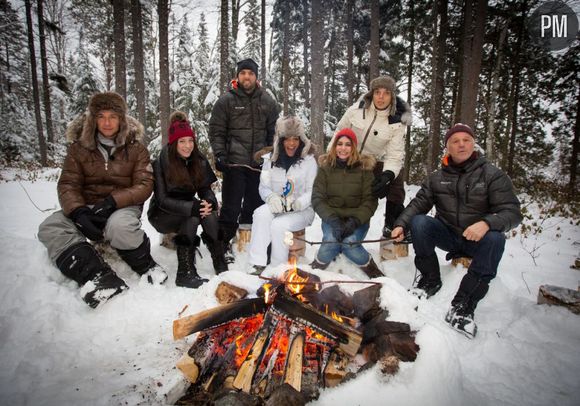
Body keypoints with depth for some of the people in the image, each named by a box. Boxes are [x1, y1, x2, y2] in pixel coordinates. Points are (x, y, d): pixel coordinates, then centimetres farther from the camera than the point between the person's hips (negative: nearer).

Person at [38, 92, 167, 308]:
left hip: (123, 205, -3)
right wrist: (79, 212, -24)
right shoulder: (79, 147, 3)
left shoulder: (135, 148, -1)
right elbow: (68, 185, -2)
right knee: (50, 228, -24)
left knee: (119, 226, -38)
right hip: (86, 206, 3)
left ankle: (146, 266, -11)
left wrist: (112, 201, -24)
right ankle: (98, 276, -35)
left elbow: (144, 185, -8)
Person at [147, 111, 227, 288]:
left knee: (209, 213, -27)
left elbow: (205, 189, -4)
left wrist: (209, 201, -29)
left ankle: (221, 266, -24)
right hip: (162, 214, -4)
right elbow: (162, 200, -21)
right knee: (192, 217, -32)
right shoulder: (161, 163, -19)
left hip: (187, 207, 4)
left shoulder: (199, 161, -5)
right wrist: (192, 207, -35)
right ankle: (185, 273, -28)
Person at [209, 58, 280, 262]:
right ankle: (223, 244, 10)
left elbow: (274, 131, 14)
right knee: (230, 207, -2)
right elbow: (216, 131, 2)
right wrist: (220, 154, -9)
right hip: (234, 163, -3)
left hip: (259, 164, 3)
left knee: (254, 206, 10)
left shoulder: (268, 102, 10)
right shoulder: (226, 101, 2)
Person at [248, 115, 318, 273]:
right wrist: (271, 198, -16)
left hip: (302, 210, -3)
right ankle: (258, 265, -28)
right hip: (276, 208, 3)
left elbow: (312, 191, -5)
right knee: (261, 213, -30)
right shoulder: (270, 159, 9)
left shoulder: (309, 161, -1)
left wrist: (298, 203, -24)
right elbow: (264, 187, 7)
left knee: (279, 225, -32)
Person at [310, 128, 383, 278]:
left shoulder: (364, 168, -2)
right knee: (331, 241, -30)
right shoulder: (326, 167, 1)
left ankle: (373, 271, 0)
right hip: (332, 218, 1)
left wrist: (355, 221, -21)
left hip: (357, 219, -1)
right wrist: (332, 220, -20)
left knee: (349, 243, -30)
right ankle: (317, 268, 2)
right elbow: (317, 199, -5)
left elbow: (370, 201, -5)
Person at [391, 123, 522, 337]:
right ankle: (430, 279, -8)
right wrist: (401, 224, -20)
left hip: (478, 238, -2)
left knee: (495, 239, -35)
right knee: (418, 222, -24)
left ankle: (463, 305, -30)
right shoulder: (437, 177, 6)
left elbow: (512, 212, -13)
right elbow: (419, 203, -1)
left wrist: (487, 223, -35)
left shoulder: (493, 175, -5)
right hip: (447, 235, 2)